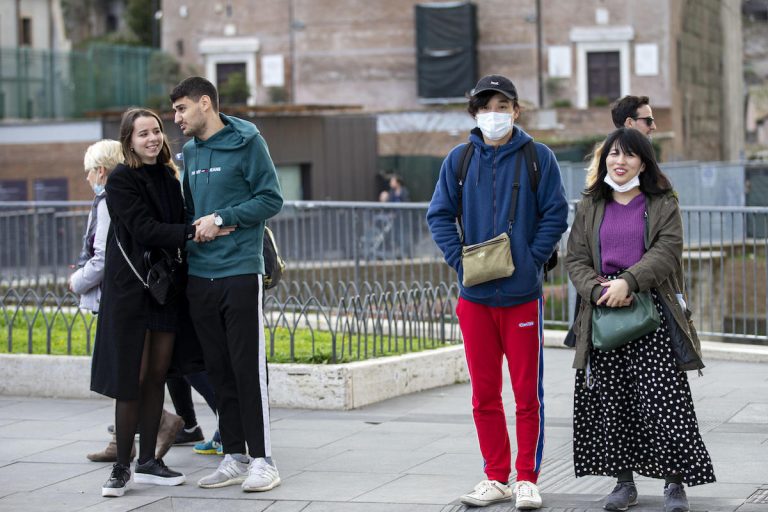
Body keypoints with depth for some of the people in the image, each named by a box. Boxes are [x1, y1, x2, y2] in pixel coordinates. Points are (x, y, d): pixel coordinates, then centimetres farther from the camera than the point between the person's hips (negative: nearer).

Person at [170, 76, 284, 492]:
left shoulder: (247, 143, -4)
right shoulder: (190, 152, 14)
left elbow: (271, 199, -8)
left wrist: (222, 219, -14)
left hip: (240, 273, -6)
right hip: (199, 276, 6)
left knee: (248, 368, -5)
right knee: (218, 370, 9)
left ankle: (261, 459, 0)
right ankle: (234, 456, 15)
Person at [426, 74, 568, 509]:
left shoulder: (538, 158, -1)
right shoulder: (459, 159, 5)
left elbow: (555, 215, -2)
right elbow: (440, 215, 6)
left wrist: (531, 260, -11)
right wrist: (460, 259, -6)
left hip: (523, 292, -2)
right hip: (475, 294, 2)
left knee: (528, 391, 2)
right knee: (484, 392, 8)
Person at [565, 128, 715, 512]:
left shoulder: (663, 205, 6)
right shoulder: (589, 208, 14)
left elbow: (666, 252, -7)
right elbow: (575, 259, 8)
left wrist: (628, 282, -20)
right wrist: (597, 290, -12)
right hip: (603, 314, 3)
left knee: (663, 400, -8)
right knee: (609, 401, 2)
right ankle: (623, 481, 11)